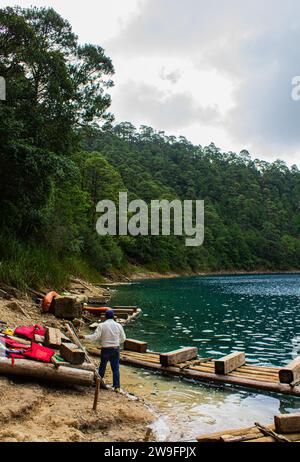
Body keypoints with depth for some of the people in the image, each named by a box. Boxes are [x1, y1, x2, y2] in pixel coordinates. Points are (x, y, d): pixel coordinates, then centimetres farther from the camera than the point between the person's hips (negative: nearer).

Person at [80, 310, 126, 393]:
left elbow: (95, 337, -14)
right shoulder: (118, 325, -2)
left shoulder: (102, 325, -9)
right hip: (116, 349, 1)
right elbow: (123, 338, 3)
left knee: (102, 365, 17)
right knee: (116, 368, 5)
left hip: (105, 349, -1)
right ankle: (117, 386, 3)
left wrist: (84, 337, -4)